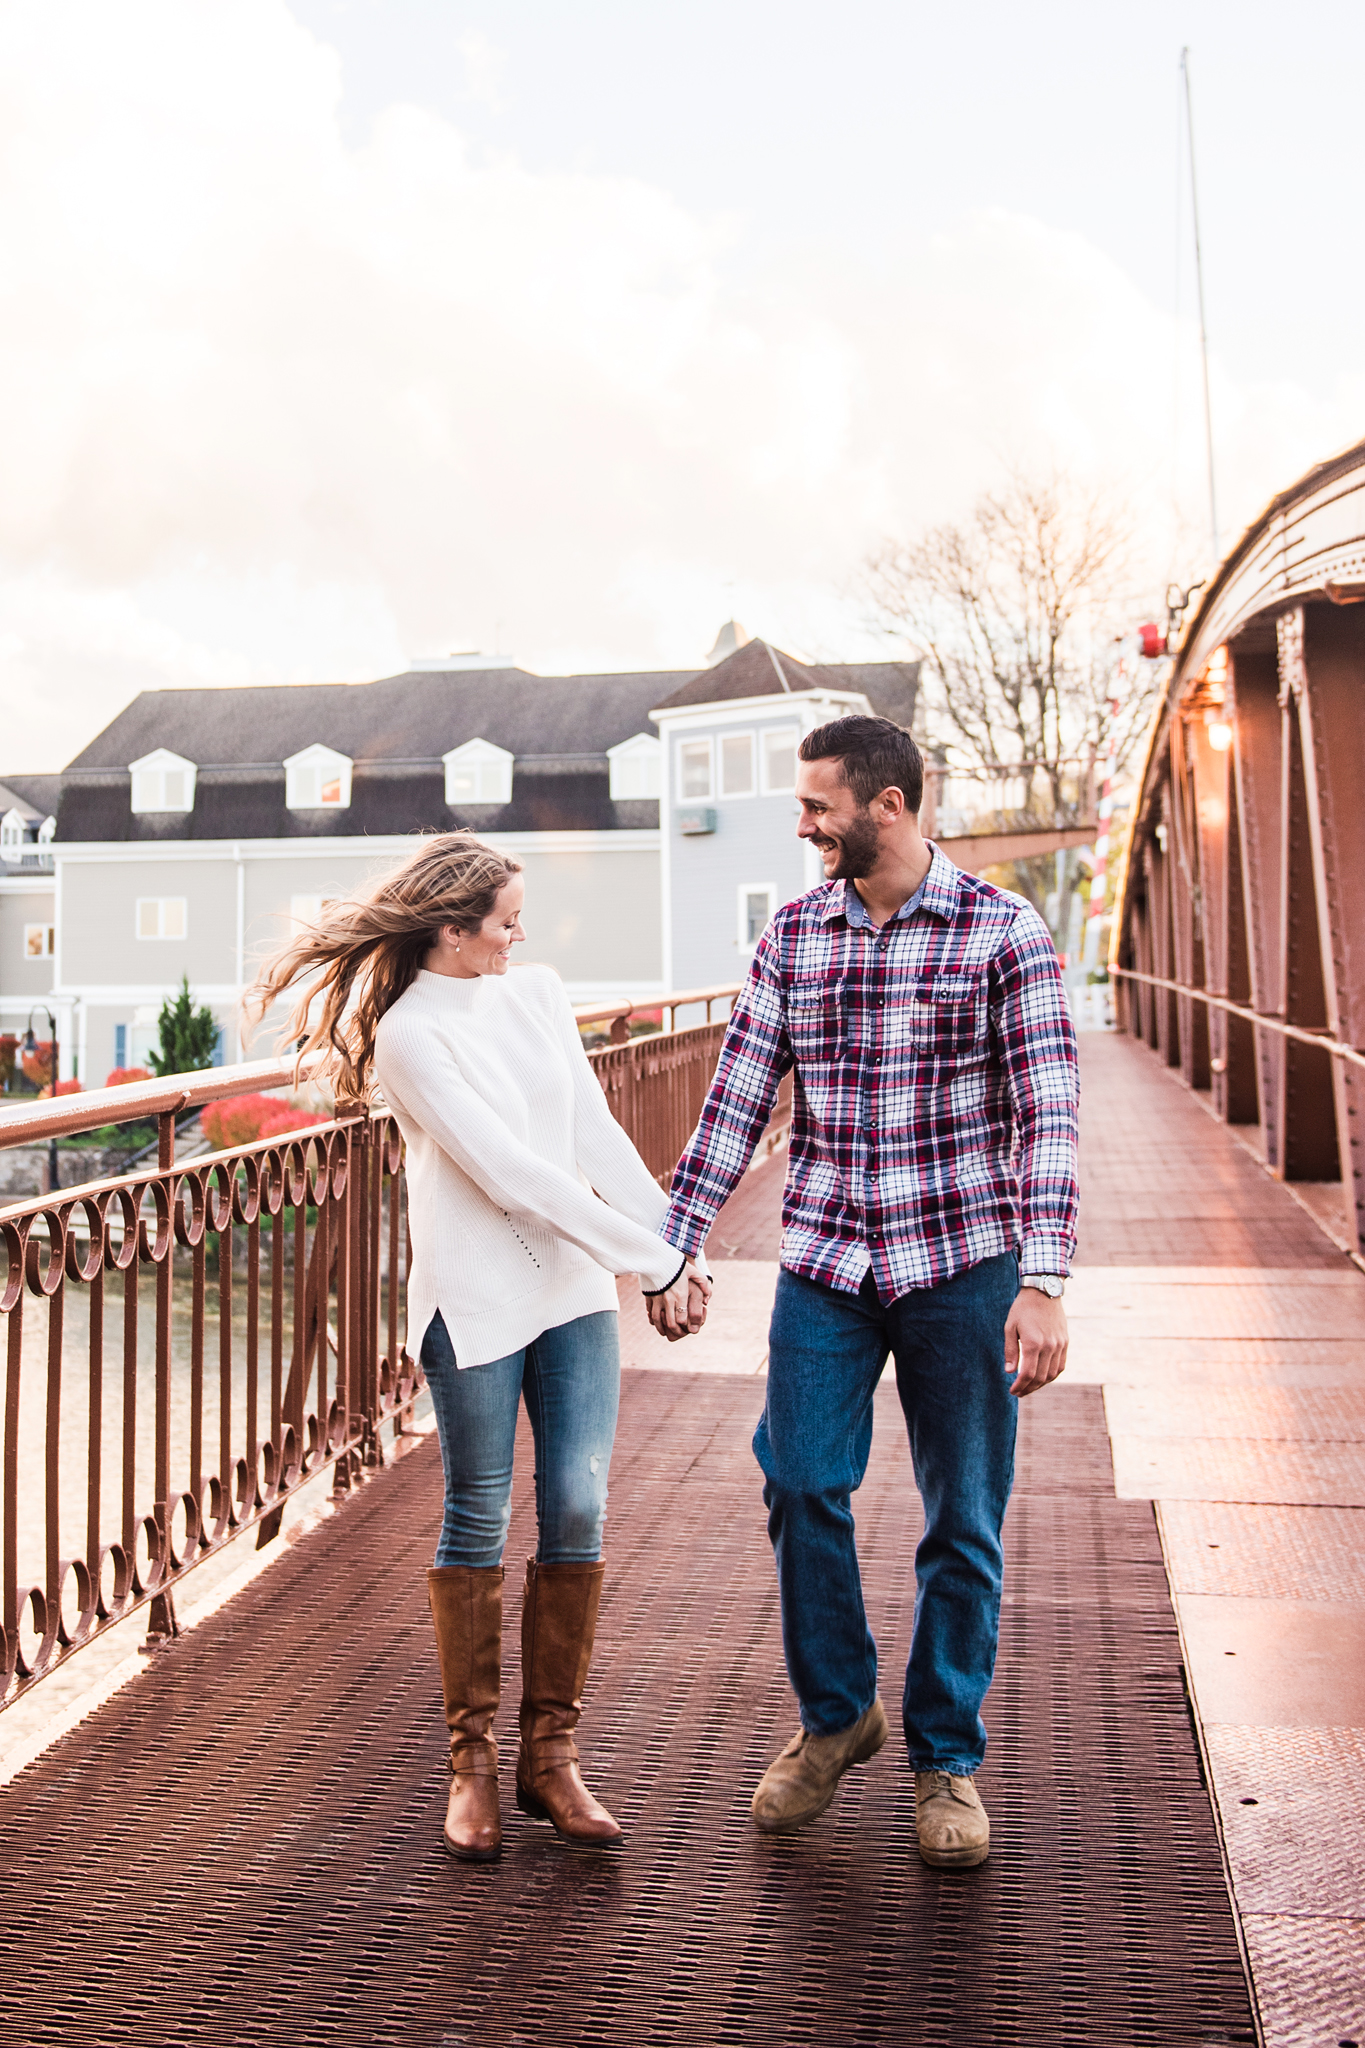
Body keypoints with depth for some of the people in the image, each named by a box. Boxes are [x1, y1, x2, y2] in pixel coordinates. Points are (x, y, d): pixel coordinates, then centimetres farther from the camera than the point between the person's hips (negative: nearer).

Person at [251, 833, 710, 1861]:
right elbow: (513, 1176, -17)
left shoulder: (539, 993, 9)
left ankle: (550, 1753, 16)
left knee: (578, 1508, 2)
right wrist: (655, 1264, -15)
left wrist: (678, 1241, 0)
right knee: (479, 1524, 4)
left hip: (575, 1286, 5)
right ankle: (473, 1759, 21)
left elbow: (598, 1137, 9)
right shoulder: (409, 1033, -11)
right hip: (476, 1299, -5)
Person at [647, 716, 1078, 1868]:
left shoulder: (1002, 932, -5)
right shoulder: (792, 939, 6)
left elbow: (1047, 1114, -10)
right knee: (803, 1485, -4)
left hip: (962, 1262, -3)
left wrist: (1044, 1283, -18)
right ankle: (835, 1717, 21)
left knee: (964, 1523, 5)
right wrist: (674, 1248, 4)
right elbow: (735, 1103, 7)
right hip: (825, 1262, 3)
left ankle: (948, 1759, 23)